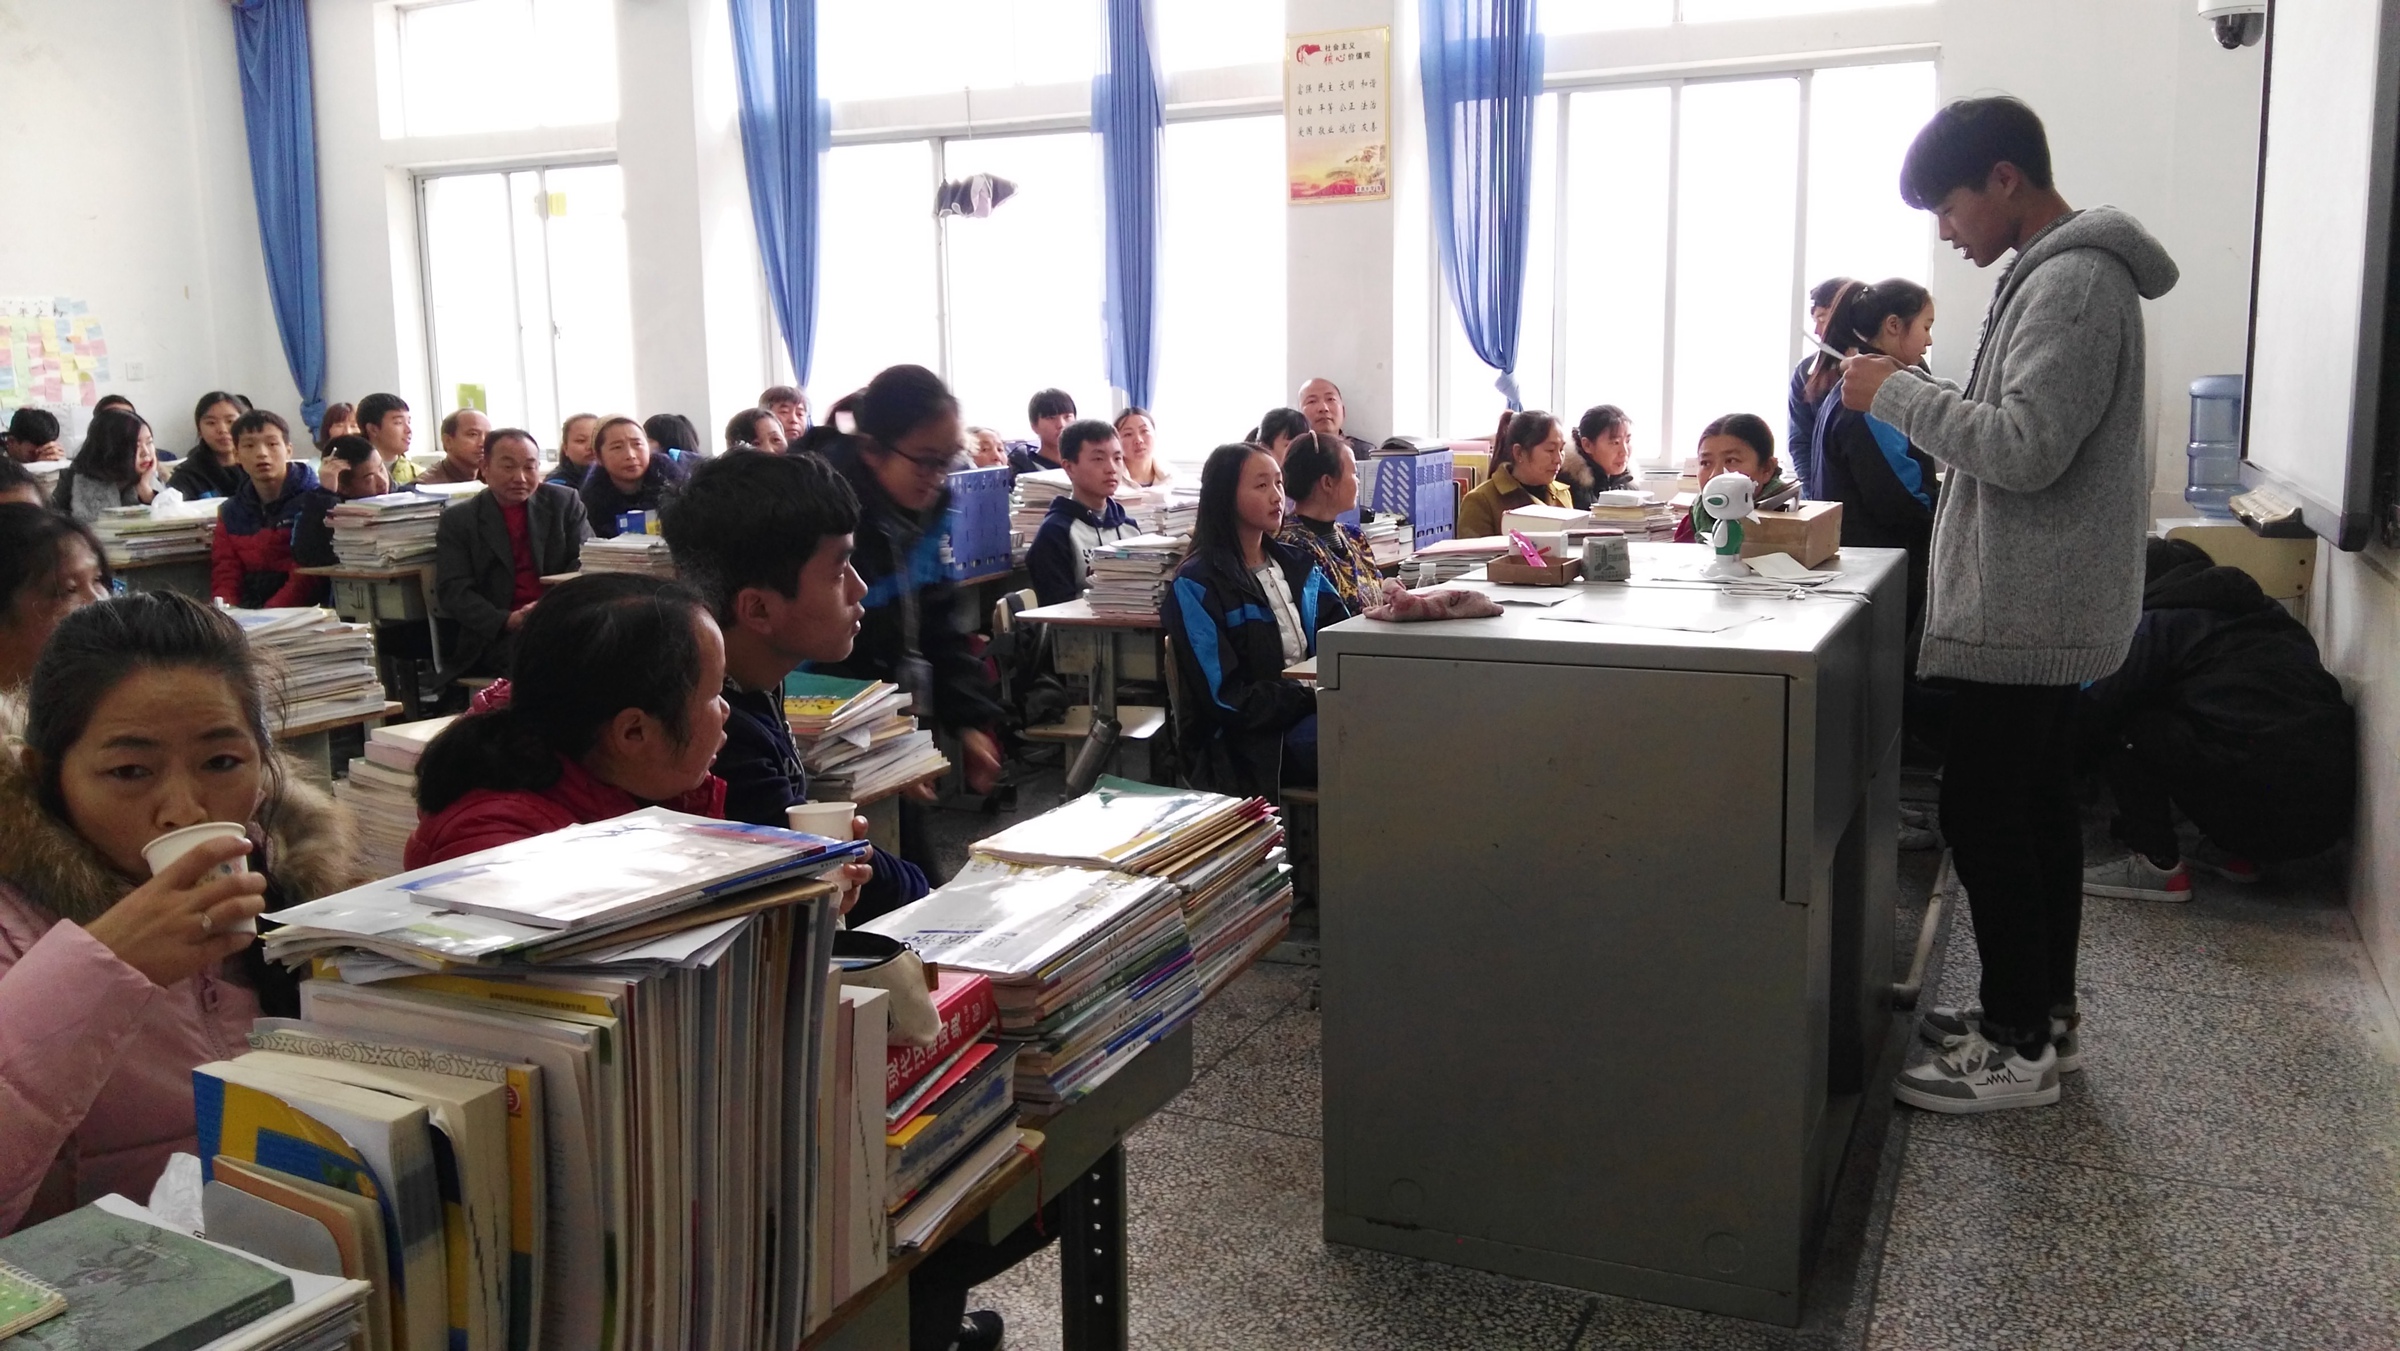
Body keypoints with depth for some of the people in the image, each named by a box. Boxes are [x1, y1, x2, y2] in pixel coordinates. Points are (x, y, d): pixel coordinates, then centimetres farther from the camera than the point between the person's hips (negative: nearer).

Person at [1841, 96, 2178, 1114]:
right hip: (2044, 605, 11)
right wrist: (1912, 400, 9)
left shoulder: (2072, 282, -16)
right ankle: (2043, 1011, 27)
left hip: (2026, 610, -11)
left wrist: (1898, 394, -15)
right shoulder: (2060, 274, 16)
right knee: (2036, 809, 16)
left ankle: (2020, 1049, 4)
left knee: (1984, 817, -5)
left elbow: (2026, 447, -24)